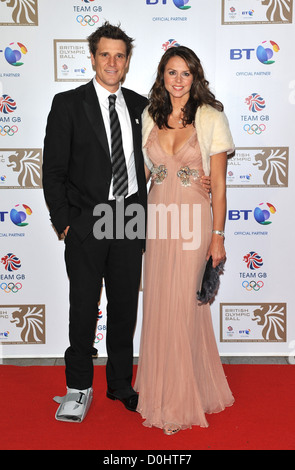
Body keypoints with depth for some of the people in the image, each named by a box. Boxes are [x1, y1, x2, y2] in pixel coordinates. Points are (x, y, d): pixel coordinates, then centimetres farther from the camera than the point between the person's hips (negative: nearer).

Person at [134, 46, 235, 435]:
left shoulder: (211, 117, -4)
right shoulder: (150, 117, 8)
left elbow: (219, 183, -5)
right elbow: (145, 170, 13)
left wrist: (218, 236, -8)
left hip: (194, 220, -4)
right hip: (157, 217, 4)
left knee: (184, 305, 0)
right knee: (158, 304, 8)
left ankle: (184, 398, 18)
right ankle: (159, 388, 27)